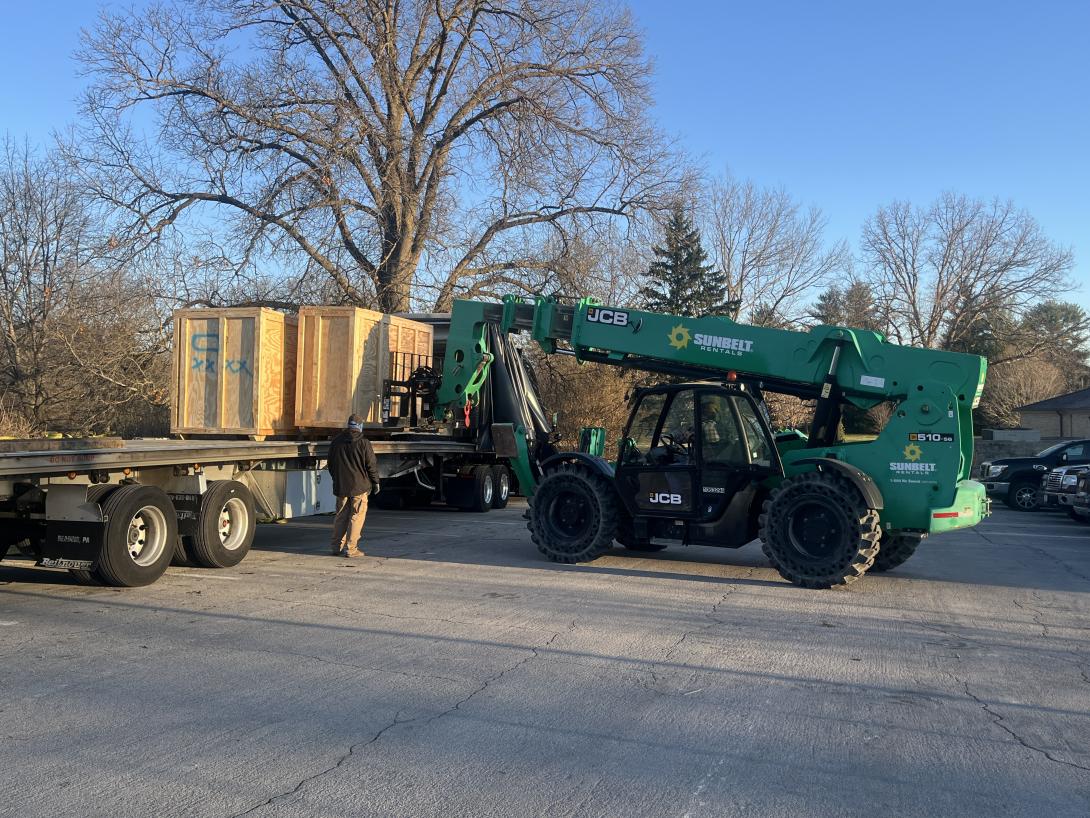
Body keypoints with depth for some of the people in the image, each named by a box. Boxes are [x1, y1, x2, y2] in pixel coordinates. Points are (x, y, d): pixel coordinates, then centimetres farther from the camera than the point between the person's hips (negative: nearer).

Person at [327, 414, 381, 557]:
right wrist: (375, 482, 4)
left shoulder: (336, 442, 6)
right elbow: (371, 464, -8)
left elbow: (330, 464, 15)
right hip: (359, 486, -5)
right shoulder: (363, 443, -11)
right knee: (356, 517, 0)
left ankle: (336, 546, 17)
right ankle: (351, 548, -1)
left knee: (341, 516, 14)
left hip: (341, 486, 5)